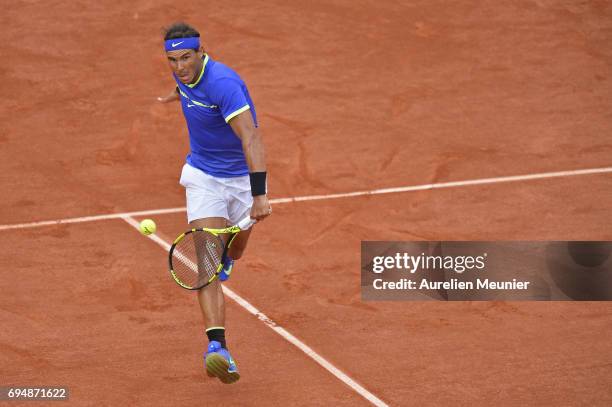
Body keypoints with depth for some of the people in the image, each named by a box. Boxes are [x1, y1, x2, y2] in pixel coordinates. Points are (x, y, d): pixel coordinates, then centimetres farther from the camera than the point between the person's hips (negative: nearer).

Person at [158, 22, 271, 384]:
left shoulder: (223, 84, -32)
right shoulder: (184, 73, -10)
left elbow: (251, 139, -41)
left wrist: (259, 195, -50)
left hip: (242, 176, -3)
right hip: (203, 175, 3)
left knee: (233, 253, 21)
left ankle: (222, 263, 61)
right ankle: (217, 347, -27)